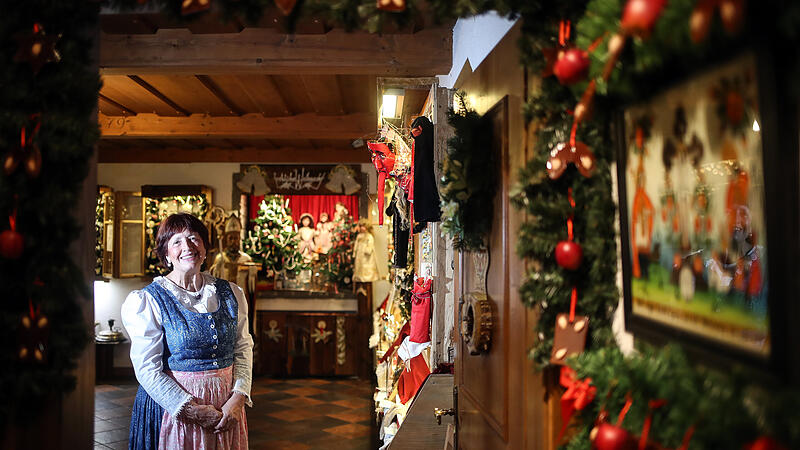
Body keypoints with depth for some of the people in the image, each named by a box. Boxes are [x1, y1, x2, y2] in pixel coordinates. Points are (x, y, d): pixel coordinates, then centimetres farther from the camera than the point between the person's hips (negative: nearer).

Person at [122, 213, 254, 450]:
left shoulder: (231, 294, 5)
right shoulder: (147, 301, -7)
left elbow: (243, 350, 4)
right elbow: (147, 369, -12)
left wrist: (238, 399, -11)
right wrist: (193, 410, -17)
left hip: (226, 408, 4)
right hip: (171, 407, -3)